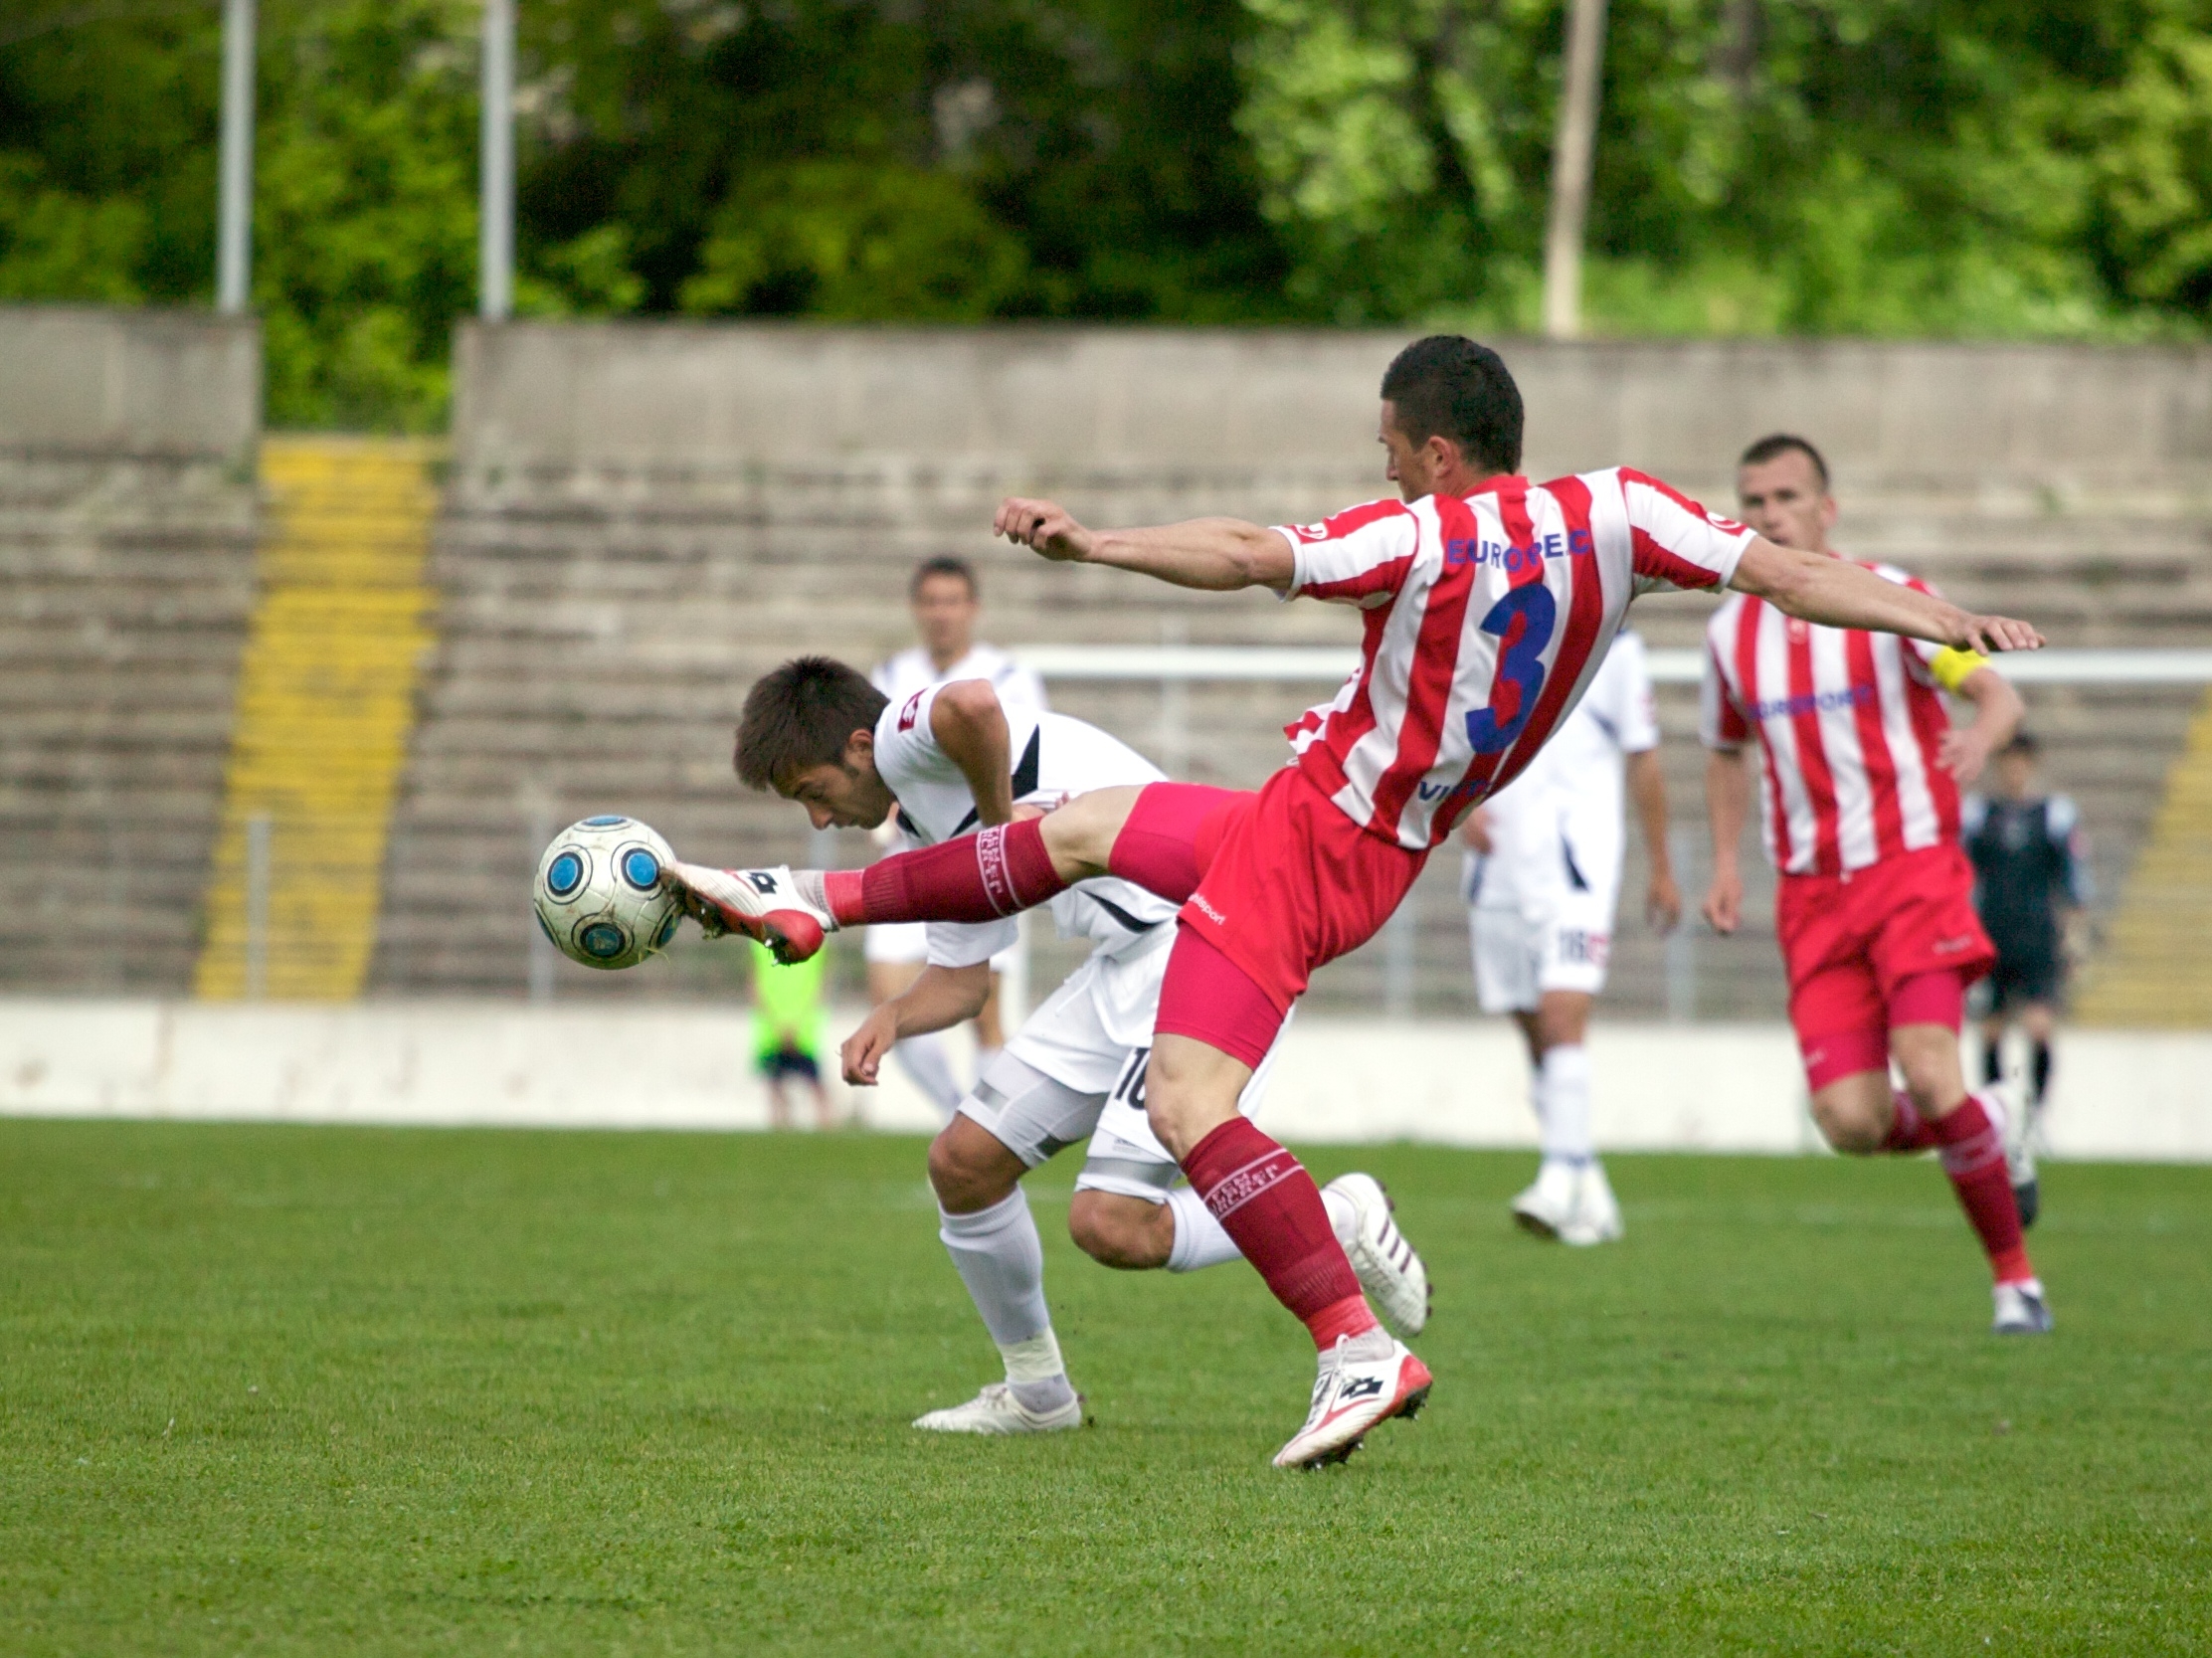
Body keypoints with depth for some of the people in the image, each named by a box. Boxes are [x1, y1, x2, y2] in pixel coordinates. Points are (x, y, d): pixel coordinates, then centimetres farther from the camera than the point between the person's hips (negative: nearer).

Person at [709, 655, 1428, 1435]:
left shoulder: (907, 735, -9)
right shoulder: (929, 822, 21)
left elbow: (971, 705, -35)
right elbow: (960, 978, 26)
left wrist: (1002, 824, -17)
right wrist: (892, 1017, 4)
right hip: (1124, 967, 10)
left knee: (1109, 1226, -17)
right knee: (963, 1163, 9)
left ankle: (1342, 1220, 2)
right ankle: (1036, 1391, 26)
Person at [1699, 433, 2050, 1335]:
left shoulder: (1890, 599, -5)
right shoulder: (1732, 632, 8)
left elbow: (1998, 692, -8)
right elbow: (1726, 752, 24)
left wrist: (1981, 734, -32)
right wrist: (1726, 865, 12)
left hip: (1913, 869, -4)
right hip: (1812, 895, 4)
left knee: (1928, 1073, -22)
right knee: (1850, 1120, -11)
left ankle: (2015, 1275, -5)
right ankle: (1974, 1126, 24)